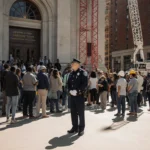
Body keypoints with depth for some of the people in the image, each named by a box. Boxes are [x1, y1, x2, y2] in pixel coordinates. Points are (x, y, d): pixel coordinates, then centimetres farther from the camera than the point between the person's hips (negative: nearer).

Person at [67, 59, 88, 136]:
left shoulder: (83, 73, -6)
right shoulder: (71, 73, 15)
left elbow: (85, 84, -15)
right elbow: (68, 83, 14)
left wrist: (77, 91, -19)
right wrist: (70, 90, -4)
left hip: (80, 95, -7)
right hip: (72, 95, 7)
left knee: (80, 112, 0)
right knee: (73, 112, 12)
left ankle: (81, 128, 11)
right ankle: (75, 127, 25)